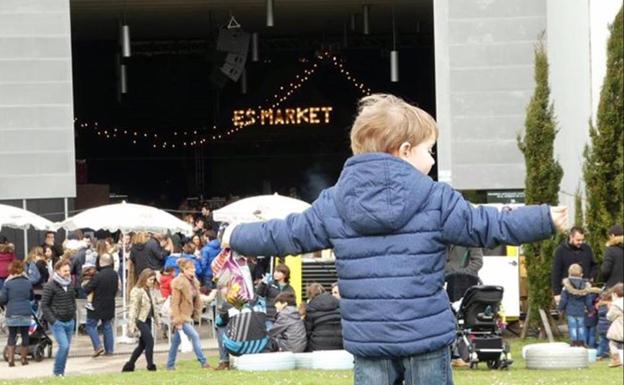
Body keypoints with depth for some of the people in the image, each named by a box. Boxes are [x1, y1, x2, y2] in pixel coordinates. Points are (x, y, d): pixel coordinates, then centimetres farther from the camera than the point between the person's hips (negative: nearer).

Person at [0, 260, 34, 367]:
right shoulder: (28, 283, 2)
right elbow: (32, 297, 14)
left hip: (12, 314, -1)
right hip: (26, 313, 1)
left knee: (12, 336, 7)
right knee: (25, 335, 10)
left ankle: (11, 359, -1)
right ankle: (24, 358, 13)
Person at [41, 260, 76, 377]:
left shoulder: (70, 285, 9)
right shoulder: (50, 286, -10)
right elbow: (44, 305, -9)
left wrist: (73, 317, 12)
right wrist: (52, 321, -14)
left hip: (69, 322, 6)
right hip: (57, 322, -6)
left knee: (66, 347, 7)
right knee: (64, 346, -16)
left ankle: (61, 372, 17)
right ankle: (58, 372, -3)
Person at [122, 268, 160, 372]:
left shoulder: (149, 290, 13)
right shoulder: (137, 291, -13)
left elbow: (153, 306, 21)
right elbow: (133, 309, -17)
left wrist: (157, 319, 20)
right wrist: (131, 324, -21)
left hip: (147, 320, 9)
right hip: (140, 320, -9)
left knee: (142, 345, 11)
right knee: (150, 342, -11)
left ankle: (129, 366, 20)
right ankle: (150, 366, -3)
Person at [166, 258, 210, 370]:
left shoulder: (193, 282, 9)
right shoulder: (178, 283, -15)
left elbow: (196, 300, 16)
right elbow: (175, 303, -16)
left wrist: (197, 314, 11)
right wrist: (177, 321, -18)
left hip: (188, 316, 8)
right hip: (181, 316, -8)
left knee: (176, 341, 14)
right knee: (194, 336, -14)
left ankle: (170, 365, 21)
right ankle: (203, 362, -12)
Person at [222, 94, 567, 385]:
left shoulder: (334, 203, 4)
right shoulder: (436, 199, -4)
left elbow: (290, 234, 11)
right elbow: (484, 226, -1)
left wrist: (239, 237, 28)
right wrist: (546, 220, 7)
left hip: (367, 338, 2)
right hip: (426, 335, -2)